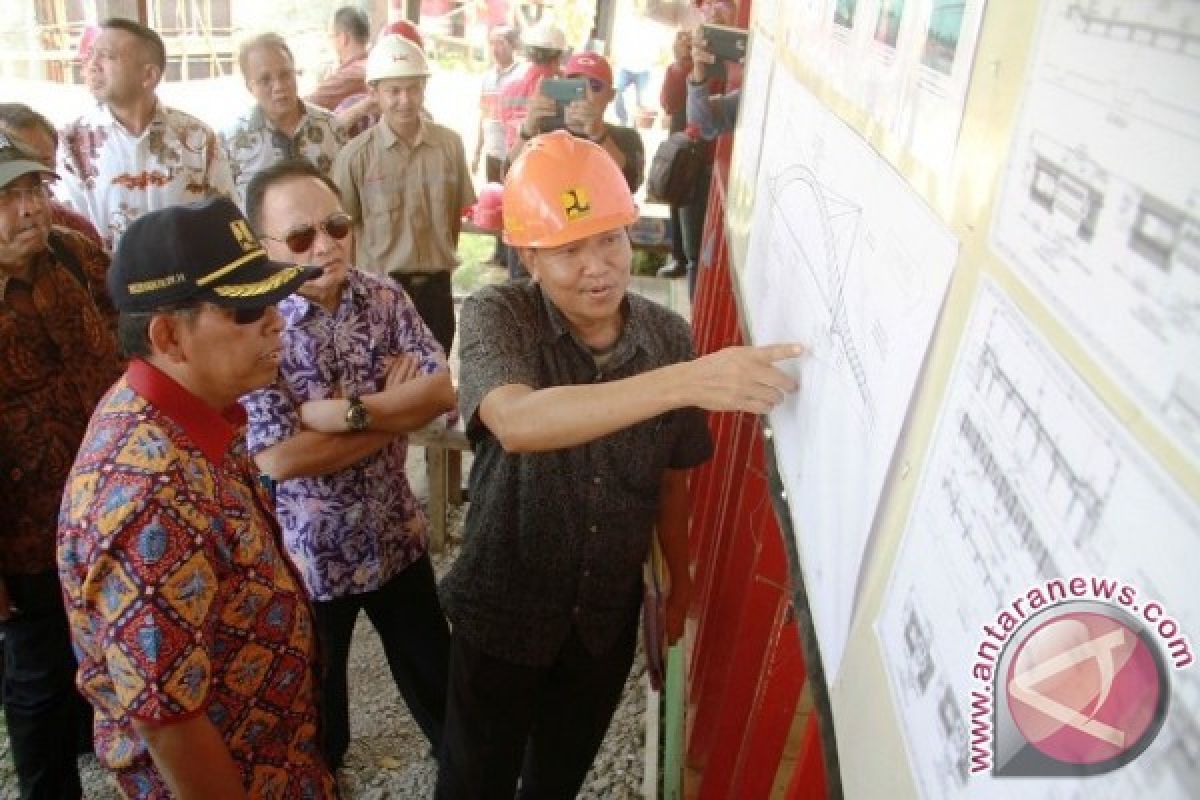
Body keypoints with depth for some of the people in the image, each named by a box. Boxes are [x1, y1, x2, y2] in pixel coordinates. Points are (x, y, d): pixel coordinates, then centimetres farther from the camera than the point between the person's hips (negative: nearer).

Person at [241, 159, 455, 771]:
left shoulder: (384, 297, -7)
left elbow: (443, 389, -14)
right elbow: (280, 457, -28)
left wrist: (346, 412, -26)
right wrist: (398, 409, -20)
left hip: (396, 534, 4)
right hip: (307, 551, -3)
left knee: (436, 670, 24)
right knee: (314, 691, 23)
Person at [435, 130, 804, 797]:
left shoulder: (671, 335, -9)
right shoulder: (496, 316, -19)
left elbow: (673, 474, 2)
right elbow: (517, 423, -40)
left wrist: (679, 578, 8)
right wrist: (685, 382, -48)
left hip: (609, 614, 3)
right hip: (502, 609, -3)